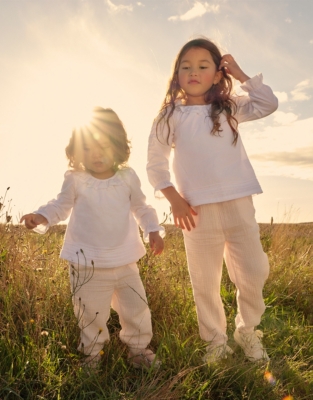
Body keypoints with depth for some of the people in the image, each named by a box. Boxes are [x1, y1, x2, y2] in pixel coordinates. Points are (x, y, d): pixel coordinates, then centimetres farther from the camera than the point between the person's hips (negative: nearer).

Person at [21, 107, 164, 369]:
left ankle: (138, 348, 39)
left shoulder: (127, 177, -2)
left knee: (137, 310, 14)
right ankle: (93, 352, 39)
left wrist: (153, 230, -3)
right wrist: (41, 217, -15)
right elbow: (61, 206, 5)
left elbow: (141, 207, 9)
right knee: (91, 314, 13)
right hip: (87, 264, -1)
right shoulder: (75, 180, -6)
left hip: (125, 261, 2)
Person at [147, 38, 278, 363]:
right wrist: (174, 200, -6)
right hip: (198, 212, -1)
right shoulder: (170, 117, 5)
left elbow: (268, 104, 2)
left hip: (238, 206, 2)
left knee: (253, 274, 4)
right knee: (204, 283, 7)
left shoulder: (229, 108, 10)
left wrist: (241, 75, 5)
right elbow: (155, 165, 5)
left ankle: (248, 332, 30)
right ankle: (216, 341, 28)